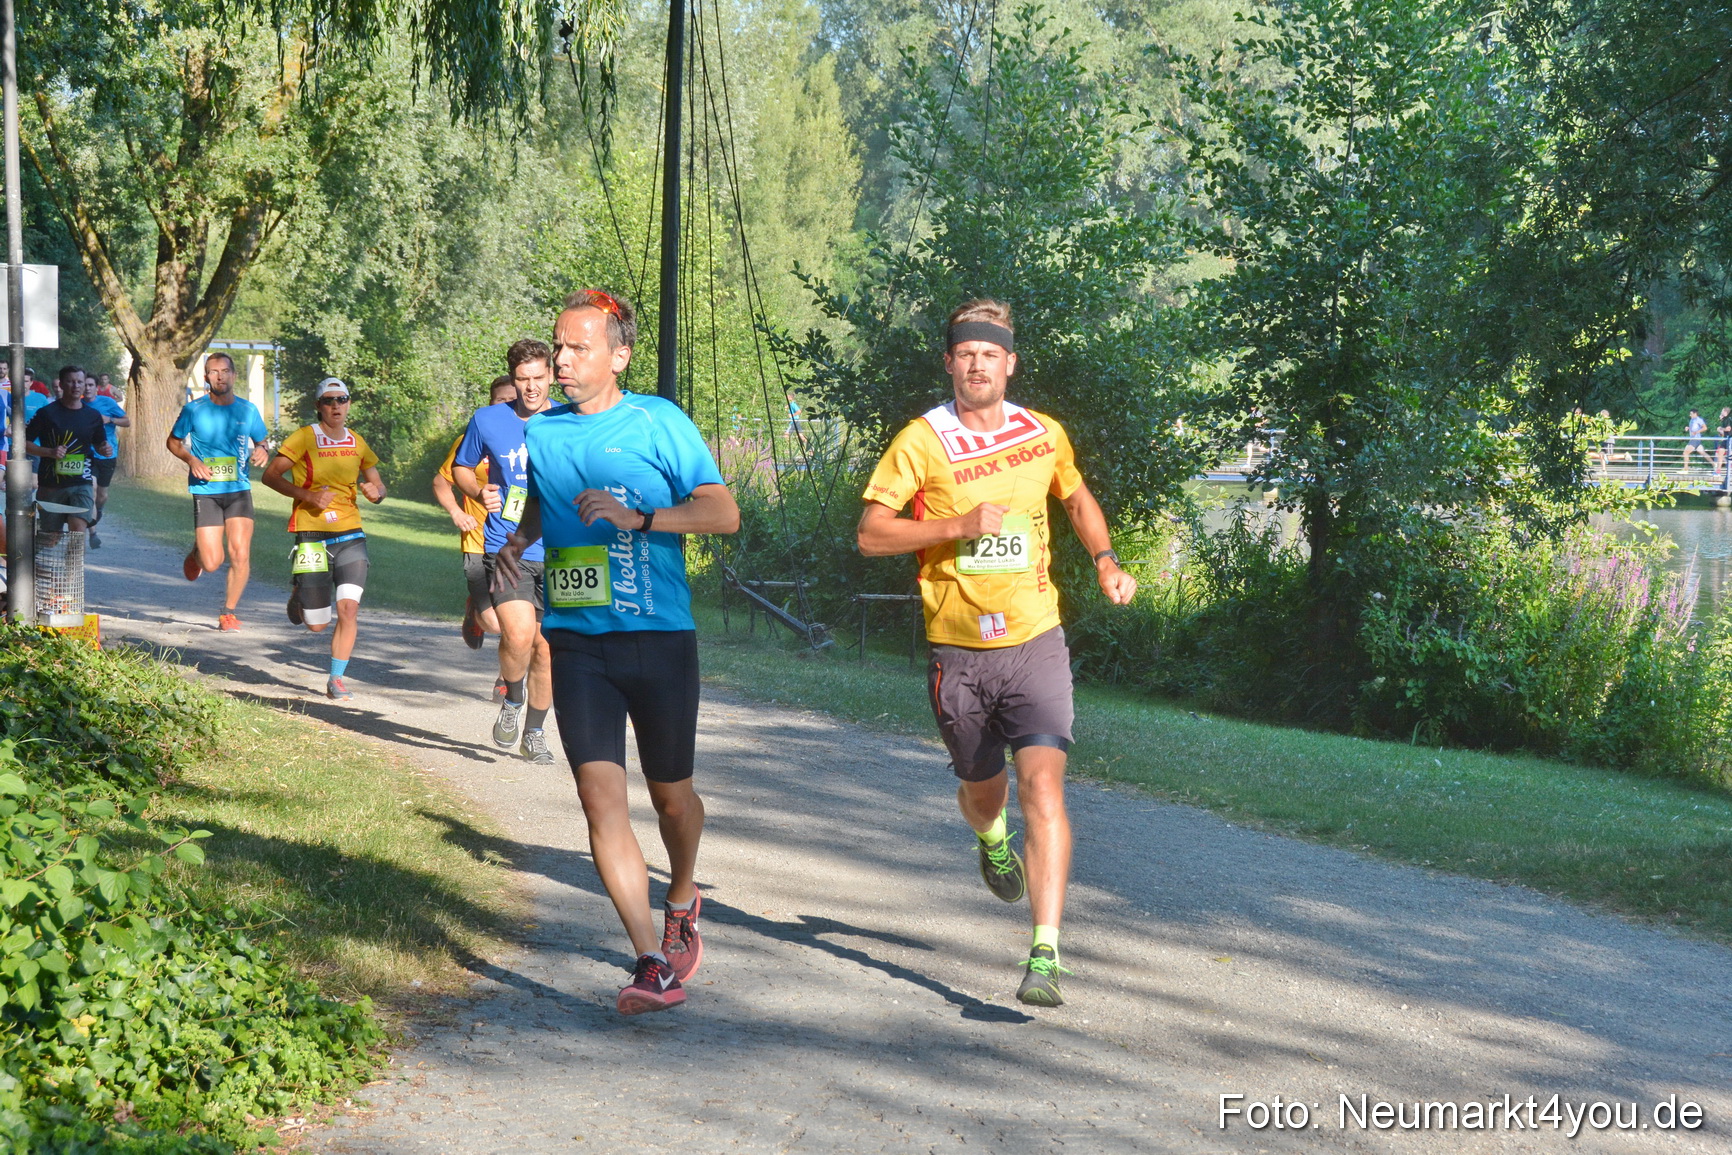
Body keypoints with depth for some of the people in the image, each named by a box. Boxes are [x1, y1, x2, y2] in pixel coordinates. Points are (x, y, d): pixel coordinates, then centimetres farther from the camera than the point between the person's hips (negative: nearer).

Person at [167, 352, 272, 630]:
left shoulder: (247, 410, 5)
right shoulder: (194, 410, -1)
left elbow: (263, 441, 17)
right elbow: (173, 441, 11)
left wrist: (262, 450, -7)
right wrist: (191, 460, -8)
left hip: (239, 490, 2)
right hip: (205, 492, -2)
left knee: (240, 555, -11)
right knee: (212, 564, -6)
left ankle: (228, 613, 8)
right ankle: (196, 552, 33)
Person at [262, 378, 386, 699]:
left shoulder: (357, 442, 9)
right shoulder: (304, 438, -4)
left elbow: (378, 485, 19)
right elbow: (270, 475, -6)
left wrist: (375, 492, -6)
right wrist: (308, 495, -19)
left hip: (350, 534, 3)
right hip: (312, 535, -3)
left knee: (349, 607, -14)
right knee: (317, 625, 1)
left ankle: (336, 679, 1)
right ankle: (299, 594, 37)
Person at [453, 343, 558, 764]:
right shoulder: (487, 421, 2)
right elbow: (460, 468, 16)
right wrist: (479, 493, -4)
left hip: (556, 554, 1)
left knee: (545, 646, 6)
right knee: (519, 634, -22)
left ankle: (534, 733, 27)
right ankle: (512, 701, 8)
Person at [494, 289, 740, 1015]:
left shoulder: (659, 423, -4)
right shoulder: (540, 432, 9)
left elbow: (724, 513, -9)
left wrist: (639, 517, -22)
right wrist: (515, 543, 6)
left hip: (659, 636, -2)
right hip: (576, 641, 3)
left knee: (670, 793, 12)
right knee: (599, 796, -11)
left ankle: (682, 903, 43)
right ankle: (654, 966, -10)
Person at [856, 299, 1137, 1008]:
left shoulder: (1045, 436, 5)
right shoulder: (922, 442, -5)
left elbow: (1078, 499, 25)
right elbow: (870, 535, -8)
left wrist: (1105, 562, 9)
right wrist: (959, 525, -19)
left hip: (1034, 643, 0)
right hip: (958, 651, 0)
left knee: (1042, 785, -17)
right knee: (982, 790, 18)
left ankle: (1045, 953, -19)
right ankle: (993, 840, 57)